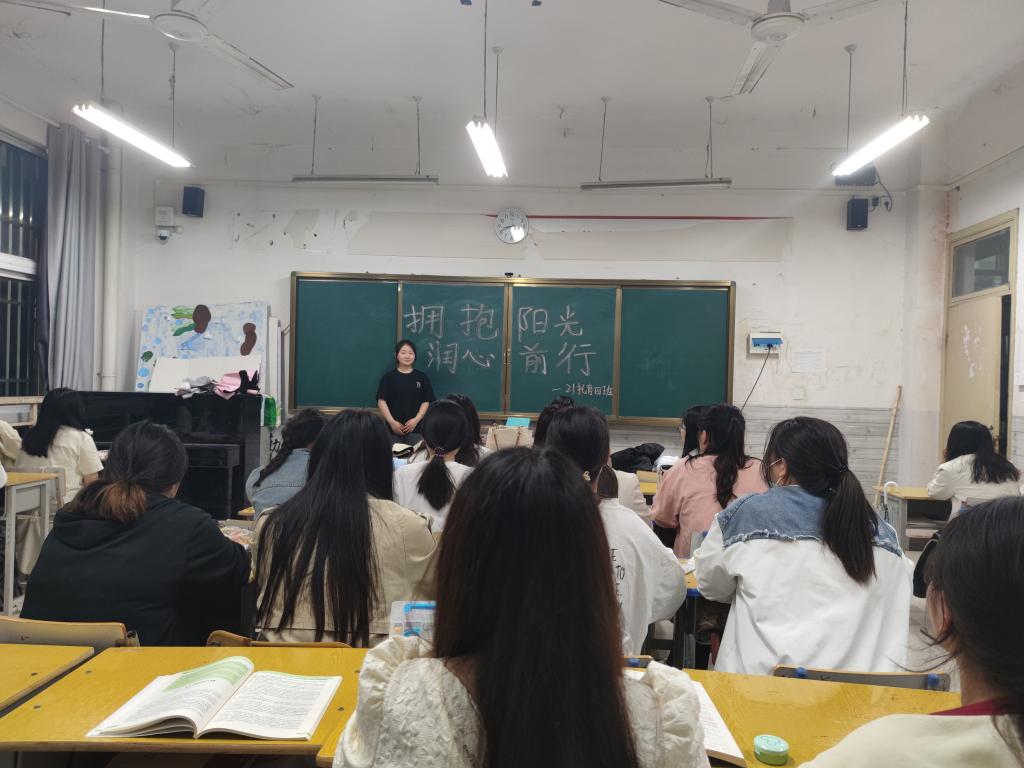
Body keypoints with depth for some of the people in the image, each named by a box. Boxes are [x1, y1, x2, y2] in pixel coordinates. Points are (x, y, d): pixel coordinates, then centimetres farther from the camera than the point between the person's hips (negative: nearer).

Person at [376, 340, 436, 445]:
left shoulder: (421, 377, 6)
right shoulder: (388, 377, 3)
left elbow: (426, 401, 3)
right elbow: (381, 401, -1)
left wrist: (416, 420, -9)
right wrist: (392, 422, -10)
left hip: (415, 427, 0)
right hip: (393, 427, 0)